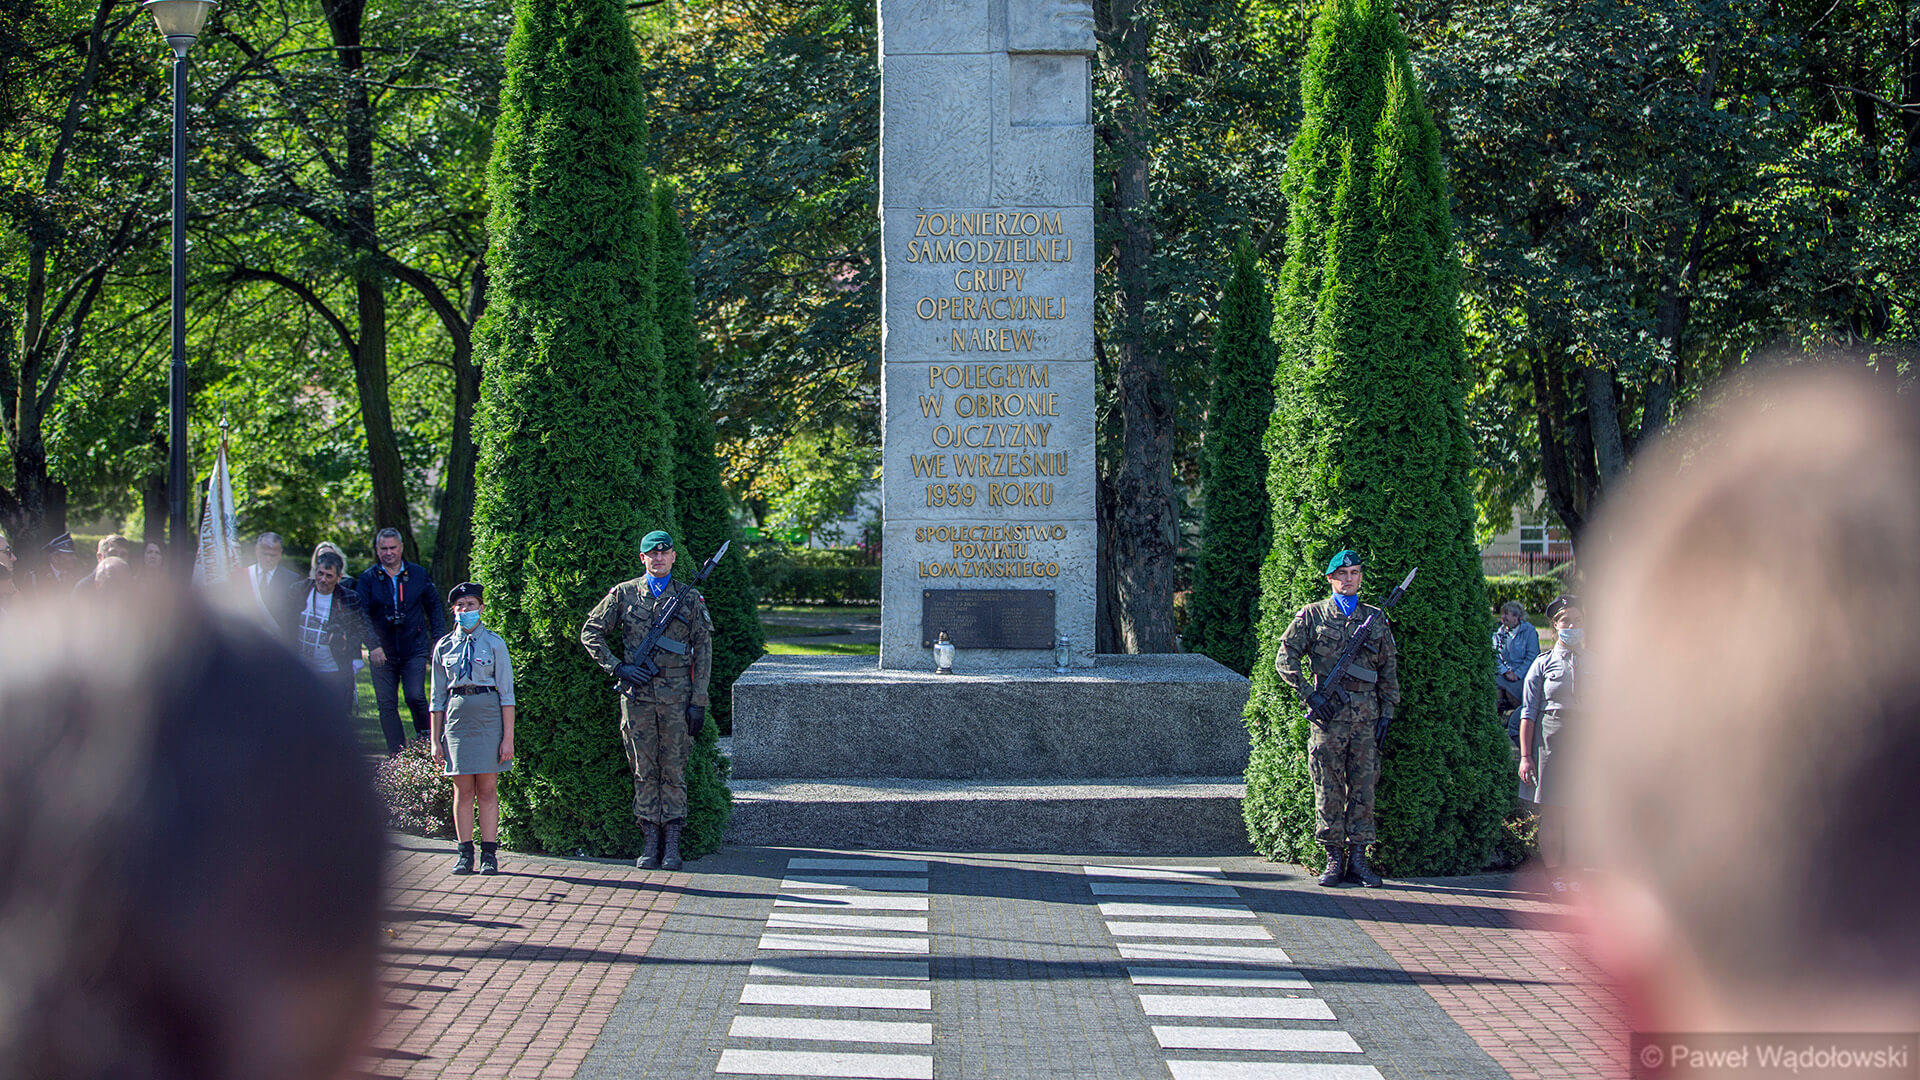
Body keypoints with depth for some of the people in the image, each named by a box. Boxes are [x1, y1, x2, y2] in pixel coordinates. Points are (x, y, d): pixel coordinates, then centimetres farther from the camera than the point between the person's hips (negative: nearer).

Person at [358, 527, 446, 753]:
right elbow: (362, 615, -5)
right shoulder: (368, 578, 2)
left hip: (415, 650, -1)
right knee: (387, 705, 1)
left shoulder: (418, 574, 5)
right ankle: (397, 756, 8)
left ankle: (427, 740, 7)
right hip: (383, 653, 1)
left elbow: (434, 606, 14)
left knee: (415, 696, -15)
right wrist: (373, 645, -19)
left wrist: (438, 639, 6)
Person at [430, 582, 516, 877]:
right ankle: (465, 853, 8)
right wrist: (435, 740, 8)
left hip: (489, 717, -2)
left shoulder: (494, 644, 3)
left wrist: (508, 738, -4)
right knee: (463, 790, 2)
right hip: (456, 717, 2)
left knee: (488, 789, 0)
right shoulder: (444, 647, 9)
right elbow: (437, 697, 12)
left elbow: (507, 694, 1)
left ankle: (489, 854, 4)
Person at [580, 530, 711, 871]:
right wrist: (616, 667, -2)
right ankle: (650, 843, 8)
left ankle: (672, 844, 5)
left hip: (677, 695, -1)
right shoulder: (623, 594, 7)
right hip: (637, 695, 1)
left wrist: (698, 702, -2)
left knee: (674, 770, 1)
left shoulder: (689, 598, 6)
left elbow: (703, 651, 5)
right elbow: (590, 633, 11)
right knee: (644, 770, 3)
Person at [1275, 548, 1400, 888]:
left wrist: (1388, 711, 7)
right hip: (1329, 718, -2)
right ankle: (1334, 858, 6)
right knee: (1328, 789, 0)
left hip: (1367, 716, 2)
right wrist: (1310, 693, -9)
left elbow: (1389, 670, 15)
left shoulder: (1376, 618, 12)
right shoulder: (1312, 615, 4)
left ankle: (1358, 857, 8)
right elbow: (1285, 660, 2)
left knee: (1363, 787, 3)